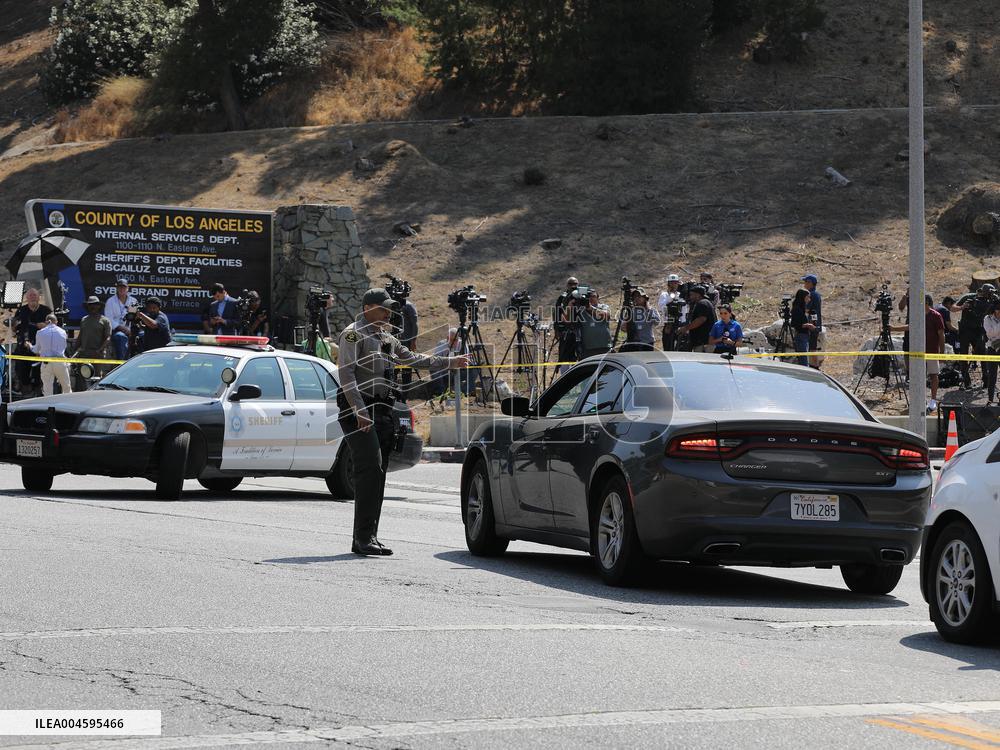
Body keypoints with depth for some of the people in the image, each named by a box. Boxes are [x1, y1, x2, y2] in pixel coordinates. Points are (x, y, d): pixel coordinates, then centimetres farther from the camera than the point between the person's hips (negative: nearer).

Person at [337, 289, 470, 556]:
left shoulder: (386, 338, 21)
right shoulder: (354, 334, -5)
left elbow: (413, 359, 33)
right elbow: (346, 374, -14)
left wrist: (450, 362, 33)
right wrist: (360, 411, -23)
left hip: (383, 411, 9)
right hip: (359, 411, -9)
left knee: (377, 474, 6)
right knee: (370, 469, -18)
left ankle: (366, 539, 9)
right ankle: (364, 538, -20)